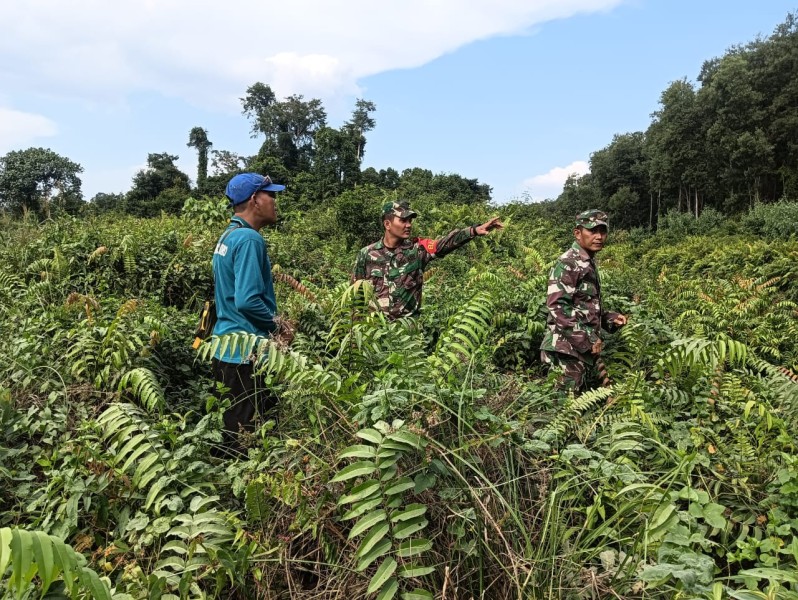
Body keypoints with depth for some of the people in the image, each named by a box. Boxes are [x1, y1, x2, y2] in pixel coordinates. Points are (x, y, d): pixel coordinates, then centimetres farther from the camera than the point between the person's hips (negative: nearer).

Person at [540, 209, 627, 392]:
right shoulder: (567, 263, -14)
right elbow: (557, 306, -23)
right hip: (567, 346, -10)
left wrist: (609, 319, 10)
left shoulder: (588, 263, 16)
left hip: (580, 347, 10)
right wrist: (587, 339, -21)